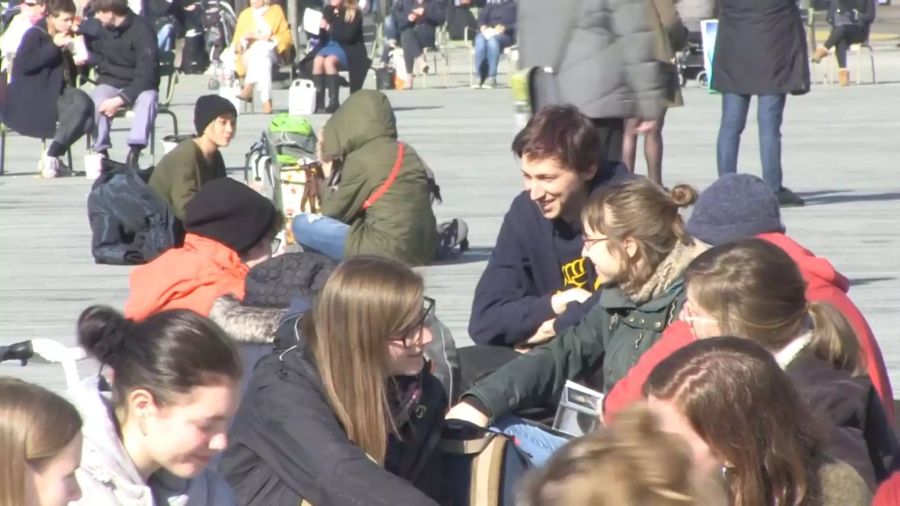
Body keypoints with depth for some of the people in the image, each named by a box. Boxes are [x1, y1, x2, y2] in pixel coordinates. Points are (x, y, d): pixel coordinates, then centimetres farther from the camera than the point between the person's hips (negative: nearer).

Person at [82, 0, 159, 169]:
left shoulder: (142, 30, -18)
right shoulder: (99, 28, -1)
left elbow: (146, 74, -22)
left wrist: (121, 99, -31)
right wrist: (87, 57, -7)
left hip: (138, 86, -3)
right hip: (109, 84, 3)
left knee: (148, 99, -37)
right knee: (97, 100, -31)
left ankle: (134, 153, -40)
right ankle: (101, 152, -24)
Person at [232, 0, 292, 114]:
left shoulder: (276, 11, 17)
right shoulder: (245, 15, 21)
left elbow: (286, 36, 9)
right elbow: (236, 43, 17)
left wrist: (271, 39, -9)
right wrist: (245, 38, -6)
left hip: (272, 52, -1)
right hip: (250, 56, 1)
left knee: (261, 48, -39)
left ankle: (248, 88, -52)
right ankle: (266, 101, -53)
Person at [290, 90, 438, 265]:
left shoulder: (360, 159, -9)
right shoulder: (407, 152, 12)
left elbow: (333, 212, 1)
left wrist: (329, 177, 17)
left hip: (388, 252, -8)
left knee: (302, 224, -2)